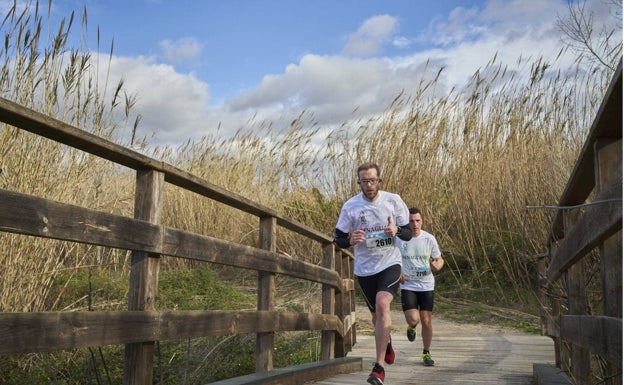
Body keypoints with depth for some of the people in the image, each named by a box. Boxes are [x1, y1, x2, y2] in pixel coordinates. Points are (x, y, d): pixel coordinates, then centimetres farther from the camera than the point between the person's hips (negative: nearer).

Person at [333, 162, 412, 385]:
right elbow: (338, 239, 0)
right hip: (364, 268, 2)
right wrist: (351, 241, -23)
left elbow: (408, 234, 1)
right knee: (376, 315, 13)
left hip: (390, 263, -2)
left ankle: (379, 367, -18)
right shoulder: (350, 206, -5)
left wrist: (397, 230, -22)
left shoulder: (393, 200, -5)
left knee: (382, 304, -25)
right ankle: (387, 343, 49)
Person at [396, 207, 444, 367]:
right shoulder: (399, 239, -7)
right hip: (408, 286, -1)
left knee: (426, 321, 3)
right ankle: (411, 328, 23)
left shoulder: (429, 239, -4)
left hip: (426, 286, 1)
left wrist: (437, 266, -16)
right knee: (413, 319, -16)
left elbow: (439, 259, 8)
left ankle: (426, 353, 24)